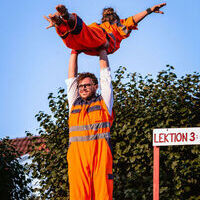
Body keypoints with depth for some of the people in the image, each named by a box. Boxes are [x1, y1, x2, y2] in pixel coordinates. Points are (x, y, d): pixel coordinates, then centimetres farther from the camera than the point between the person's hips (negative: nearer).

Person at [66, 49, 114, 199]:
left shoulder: (103, 101, 19)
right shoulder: (74, 104, 26)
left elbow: (105, 73, 24)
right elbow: (71, 77, 30)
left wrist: (102, 49, 32)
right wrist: (74, 52, 33)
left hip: (100, 151, -2)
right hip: (77, 152, 2)